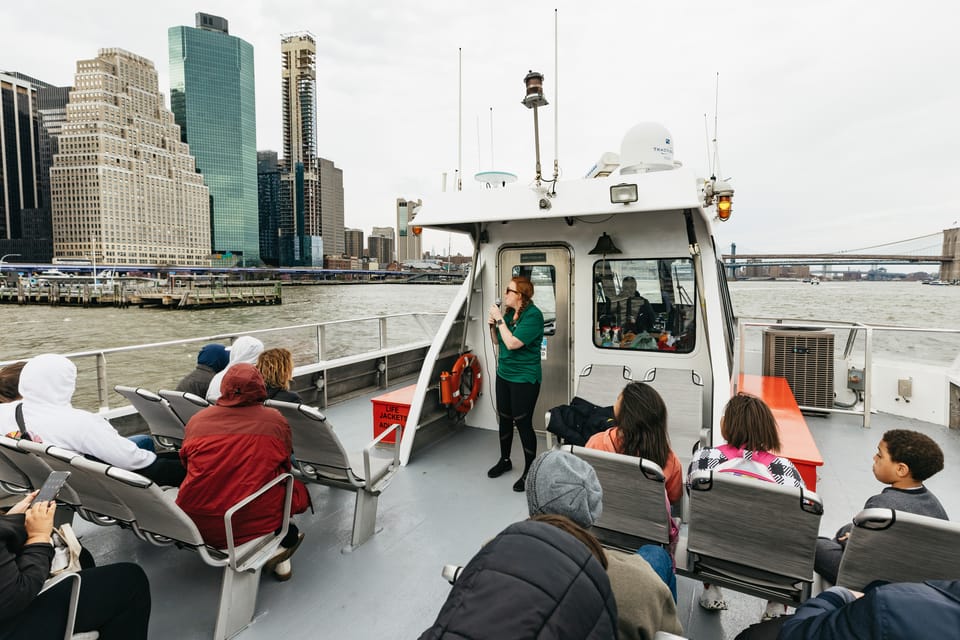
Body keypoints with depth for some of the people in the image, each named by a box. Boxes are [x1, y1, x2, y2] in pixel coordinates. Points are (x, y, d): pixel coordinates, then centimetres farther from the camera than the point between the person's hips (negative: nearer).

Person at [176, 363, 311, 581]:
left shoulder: (196, 420, 1)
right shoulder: (275, 420, -5)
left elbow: (187, 465, 17)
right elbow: (285, 467, 10)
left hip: (198, 523, 2)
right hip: (257, 521, -2)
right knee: (298, 489, 24)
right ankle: (282, 543, 7)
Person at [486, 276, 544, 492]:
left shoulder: (533, 315, -18)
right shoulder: (509, 313, 4)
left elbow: (512, 343, -26)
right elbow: (499, 343, 15)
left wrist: (500, 319, -19)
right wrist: (493, 326, -1)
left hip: (524, 379, -7)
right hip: (504, 374, 7)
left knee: (523, 423, 0)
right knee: (505, 419, 17)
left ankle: (530, 470, 17)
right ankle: (504, 460, 36)